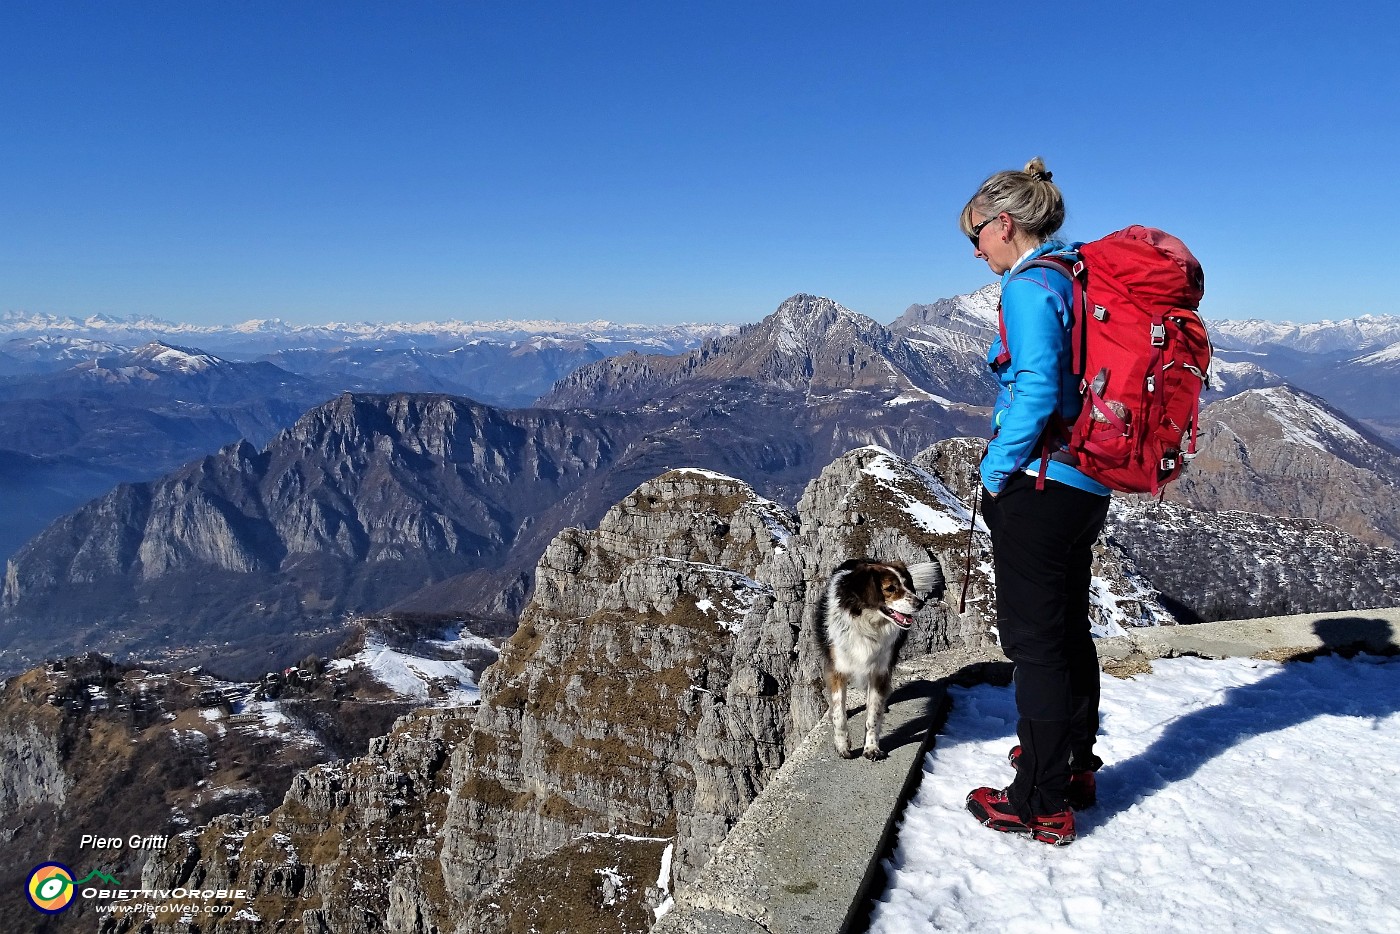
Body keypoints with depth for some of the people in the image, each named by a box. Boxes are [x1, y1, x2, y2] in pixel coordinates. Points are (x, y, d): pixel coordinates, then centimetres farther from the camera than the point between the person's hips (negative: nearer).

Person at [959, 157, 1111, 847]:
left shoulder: (1028, 285, -14)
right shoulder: (1080, 279, 13)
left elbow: (1035, 392, -23)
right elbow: (1080, 384, 15)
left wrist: (995, 472, -12)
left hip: (1039, 486, -9)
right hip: (1088, 485, 10)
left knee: (1033, 639, 0)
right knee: (1069, 628, 20)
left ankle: (1041, 805, 12)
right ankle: (1075, 768, 36)